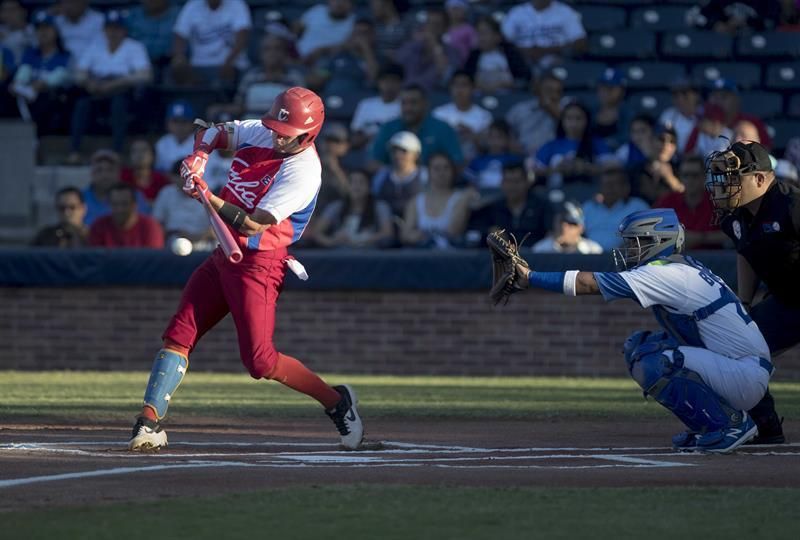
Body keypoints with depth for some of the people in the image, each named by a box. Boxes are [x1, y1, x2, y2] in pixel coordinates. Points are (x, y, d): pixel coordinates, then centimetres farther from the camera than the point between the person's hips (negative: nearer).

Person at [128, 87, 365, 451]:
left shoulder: (303, 171, -19)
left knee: (260, 362, -10)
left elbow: (256, 224, -25)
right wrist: (200, 154, -2)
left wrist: (209, 198, -32)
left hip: (258, 265, -8)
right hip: (224, 256, 8)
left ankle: (336, 401, 9)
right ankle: (149, 423, -3)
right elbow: (213, 132, 20)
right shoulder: (258, 133, 3)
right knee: (178, 336, -2)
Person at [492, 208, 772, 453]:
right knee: (637, 347, 10)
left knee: (650, 365, -24)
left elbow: (587, 283, -14)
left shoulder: (665, 274, -16)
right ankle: (710, 425, 12)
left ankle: (730, 424, -11)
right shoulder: (684, 267, 13)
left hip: (748, 376, -10)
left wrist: (530, 278, -9)